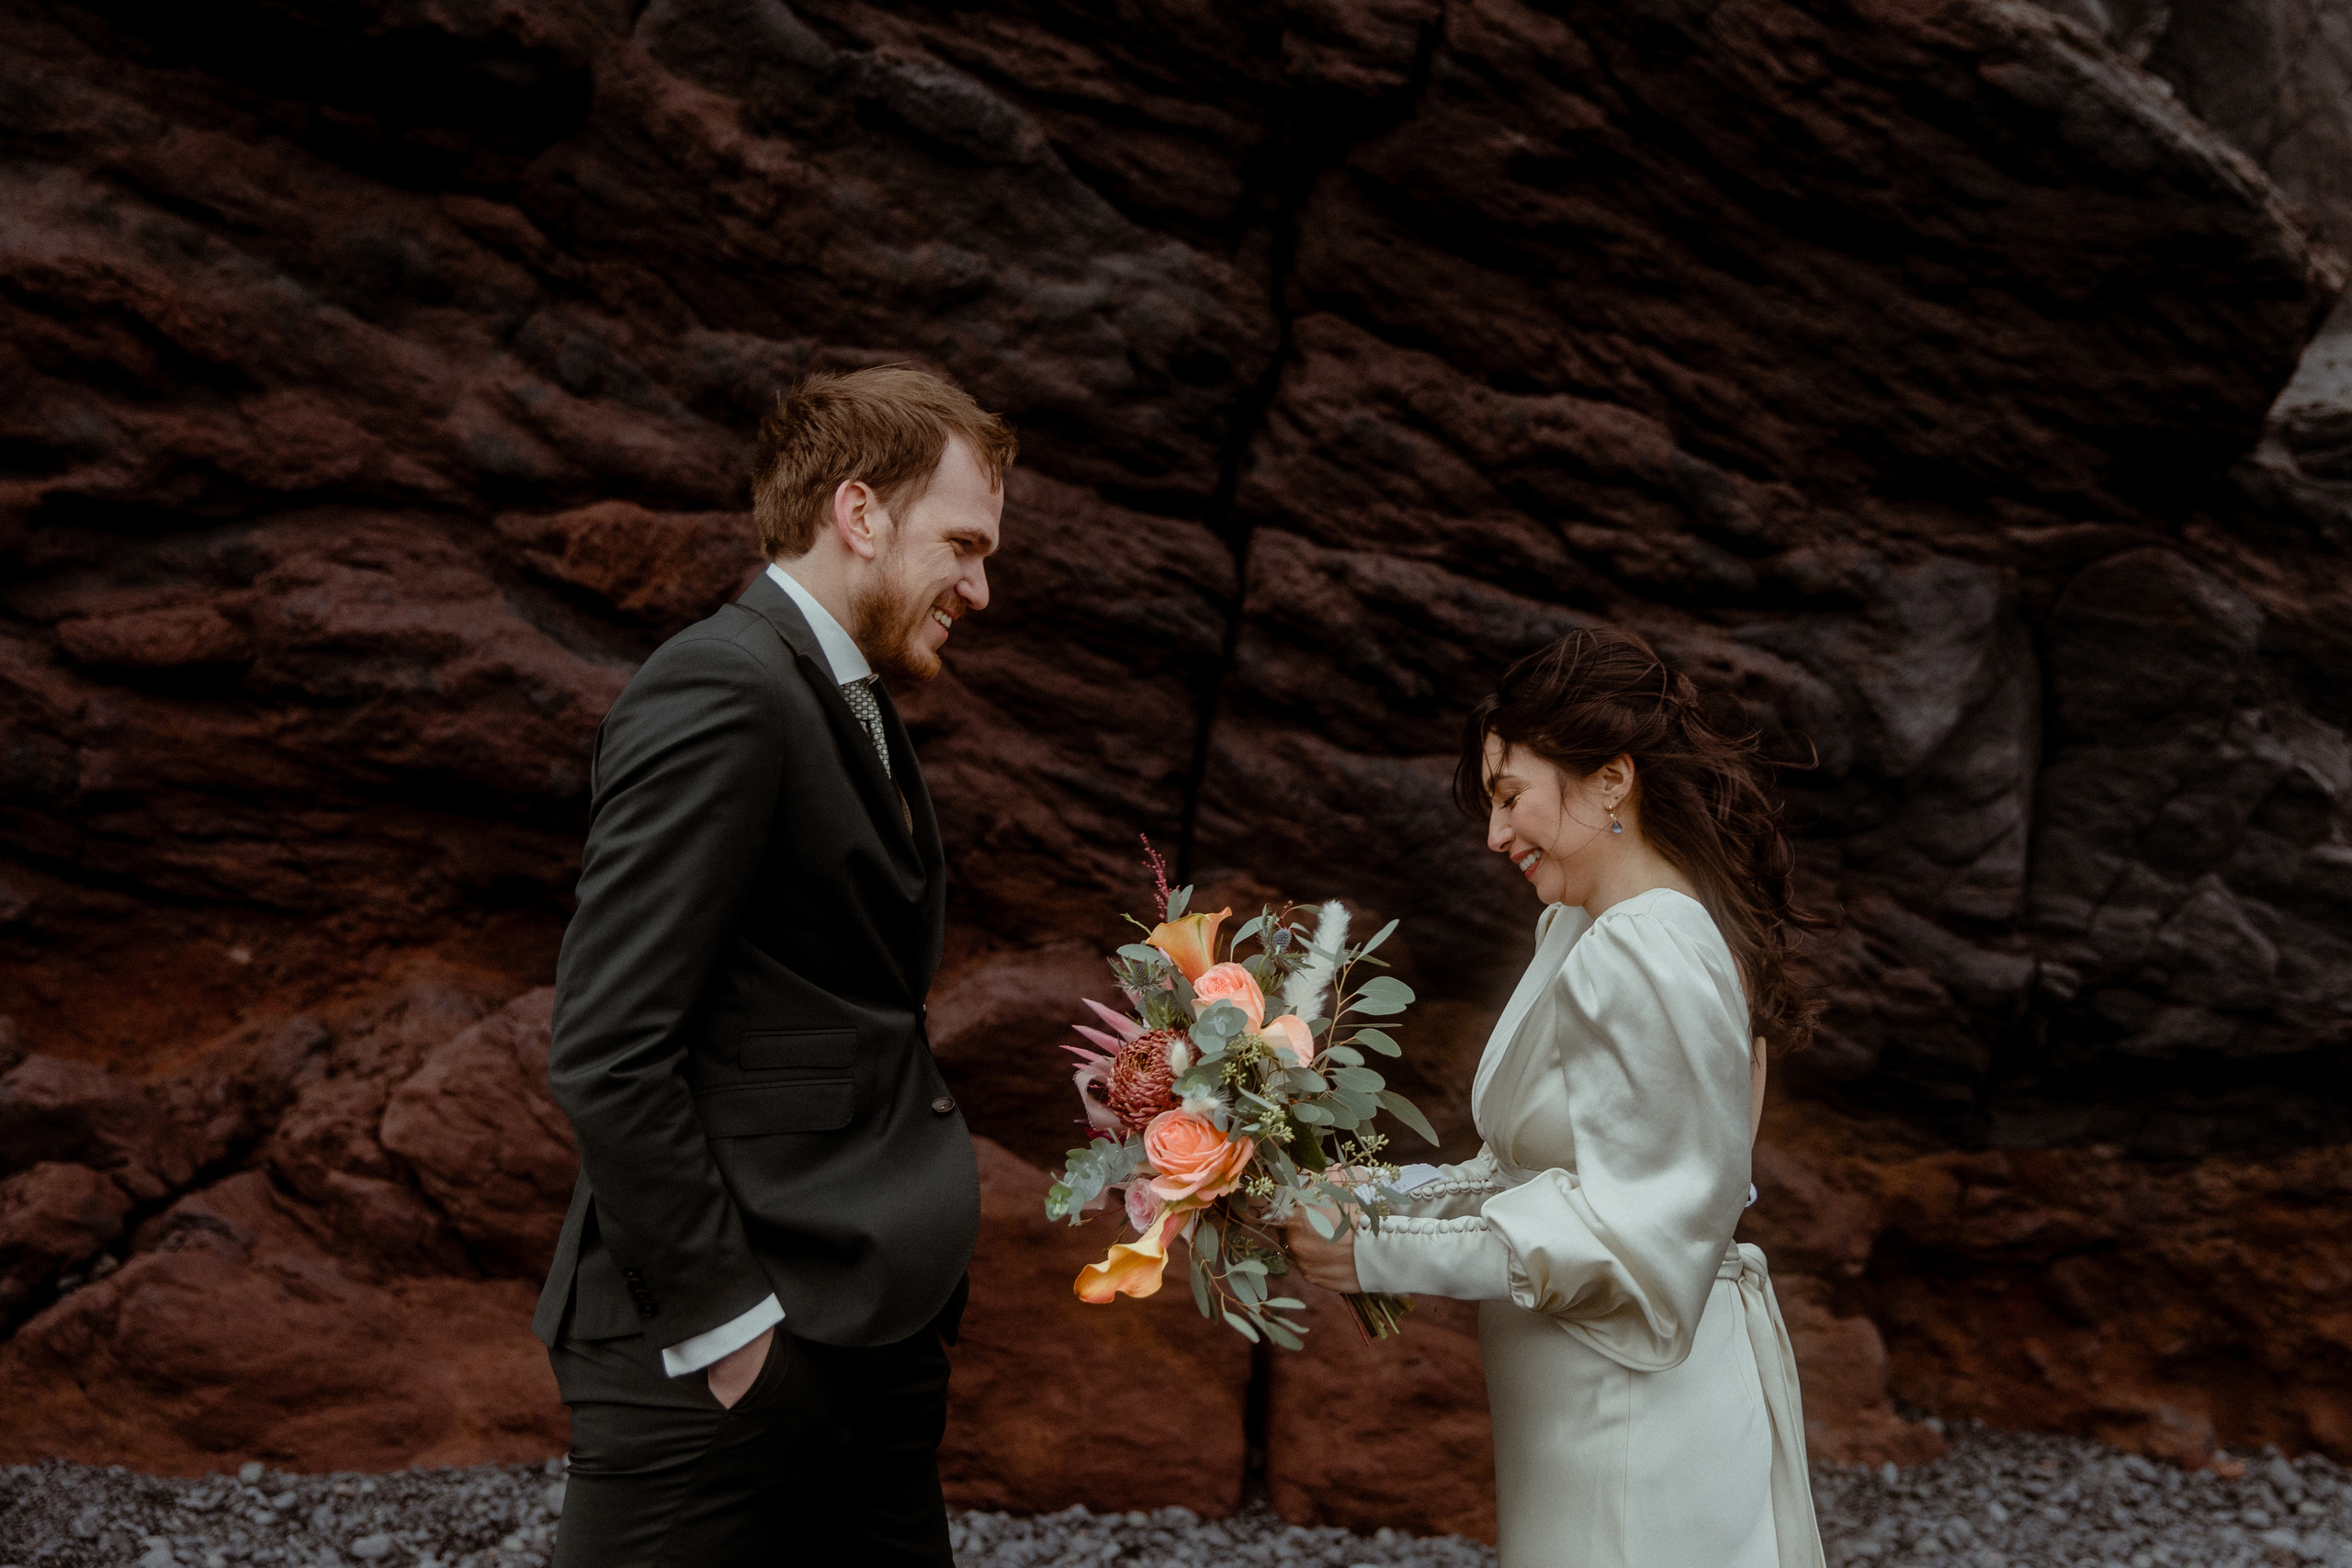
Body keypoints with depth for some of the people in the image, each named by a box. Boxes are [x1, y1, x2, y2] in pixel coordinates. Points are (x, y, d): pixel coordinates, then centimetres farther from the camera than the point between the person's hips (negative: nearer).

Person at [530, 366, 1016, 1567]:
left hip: (872, 1333, 9)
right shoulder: (721, 691, -13)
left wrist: (915, 1278, 11)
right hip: (719, 1364, -9)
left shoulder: (854, 716, 17)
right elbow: (607, 1053, -19)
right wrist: (723, 1317, -17)